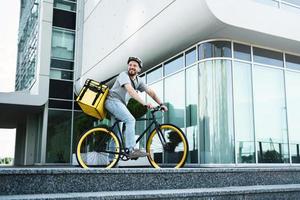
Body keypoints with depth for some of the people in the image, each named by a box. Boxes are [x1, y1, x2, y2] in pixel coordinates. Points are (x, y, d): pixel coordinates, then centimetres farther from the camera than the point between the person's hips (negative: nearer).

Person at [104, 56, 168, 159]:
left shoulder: (138, 81, 10)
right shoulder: (124, 75, -14)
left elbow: (150, 92, 8)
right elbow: (130, 90, -31)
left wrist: (161, 104, -3)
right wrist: (144, 103, -41)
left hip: (119, 103, 9)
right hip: (113, 100, -9)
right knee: (130, 120, -23)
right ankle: (131, 150, -26)